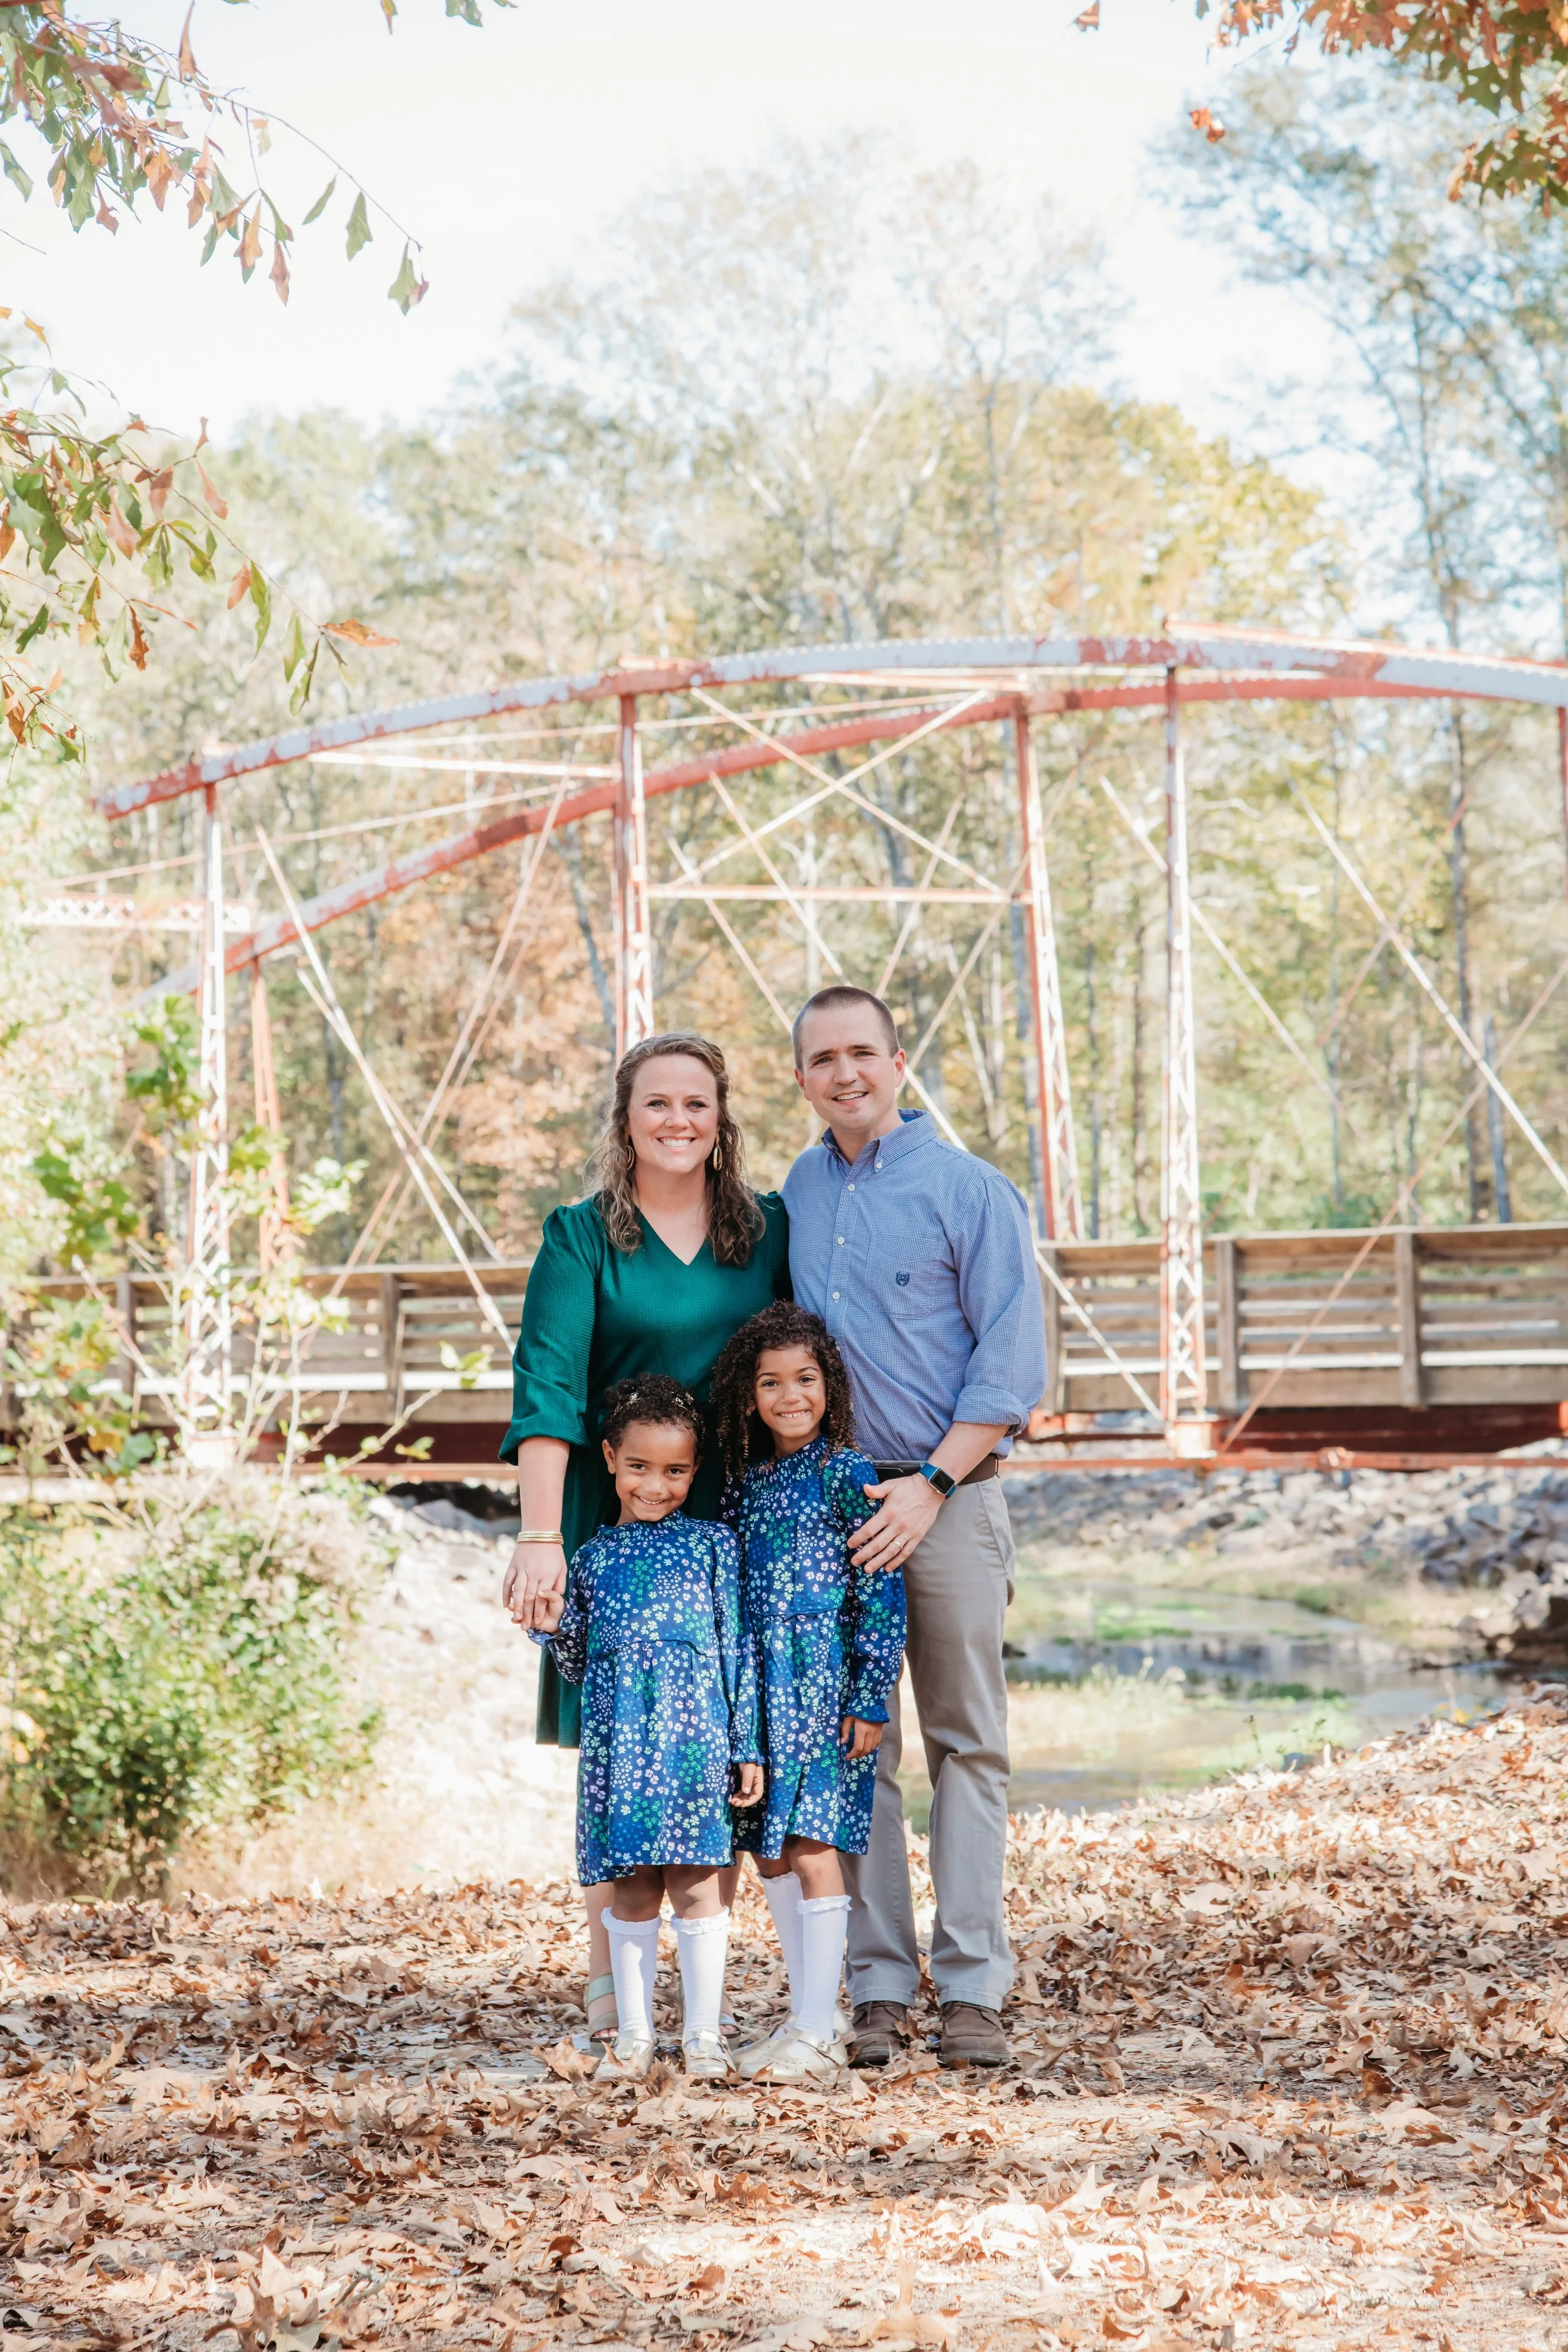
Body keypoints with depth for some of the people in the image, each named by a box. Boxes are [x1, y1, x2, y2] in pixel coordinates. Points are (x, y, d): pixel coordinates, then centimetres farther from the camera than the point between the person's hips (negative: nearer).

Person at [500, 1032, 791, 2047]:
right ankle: (611, 1986, 4)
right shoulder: (582, 1237, -1)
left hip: (738, 1524, 2)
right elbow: (547, 1386, -10)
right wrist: (540, 1535, -21)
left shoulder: (768, 1228, 8)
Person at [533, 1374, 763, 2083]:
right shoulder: (592, 1557, 13)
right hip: (616, 1744, 3)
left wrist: (747, 1746, 1)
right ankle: (633, 2032, 15)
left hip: (691, 1738, -2)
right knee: (631, 1887, 6)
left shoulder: (712, 1544, 5)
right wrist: (552, 1623, -2)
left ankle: (703, 2032, 6)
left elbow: (738, 1648, 4)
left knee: (694, 1884, -3)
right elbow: (577, 1665, 18)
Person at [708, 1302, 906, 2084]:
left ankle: (817, 2032, -4)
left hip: (823, 1688, -7)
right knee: (769, 1852, 9)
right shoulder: (748, 1481, 12)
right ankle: (806, 2018, 20)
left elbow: (883, 1592, -8)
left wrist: (871, 1698, -12)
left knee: (812, 1848, -9)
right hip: (758, 1688, 7)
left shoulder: (845, 1476, -6)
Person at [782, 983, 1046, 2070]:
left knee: (967, 1744, -1)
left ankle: (973, 1990, 1)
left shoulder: (969, 1190, -3)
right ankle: (878, 1988, 8)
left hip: (947, 1500, -4)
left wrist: (930, 1483, -13)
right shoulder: (794, 1198, 12)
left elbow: (1012, 1364, -6)